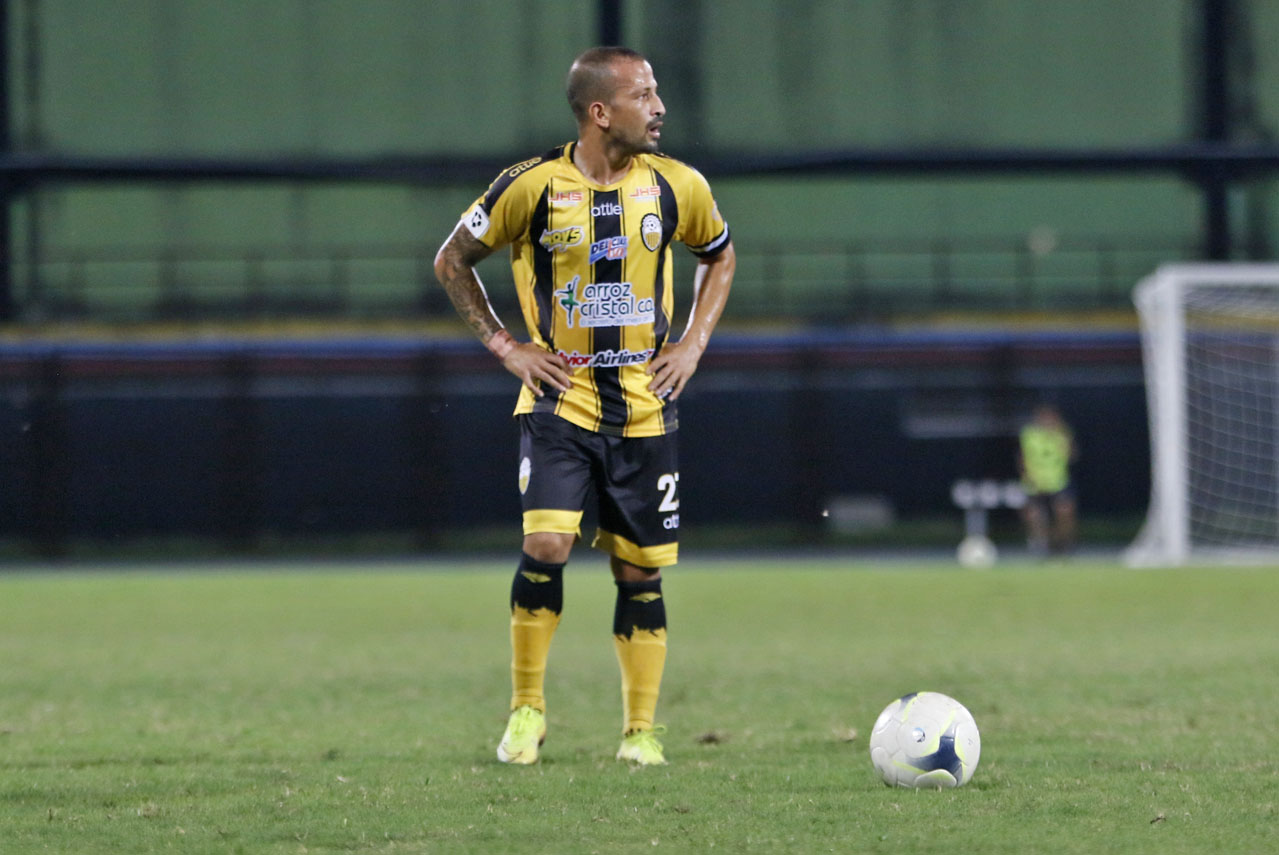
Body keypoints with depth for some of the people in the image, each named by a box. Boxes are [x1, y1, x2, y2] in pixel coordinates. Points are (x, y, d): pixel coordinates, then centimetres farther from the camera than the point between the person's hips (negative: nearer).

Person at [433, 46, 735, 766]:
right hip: (560, 400, -2)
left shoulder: (677, 187, -1)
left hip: (644, 409, 3)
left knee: (641, 570, 5)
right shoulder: (532, 186, -9)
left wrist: (694, 343, 7)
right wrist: (505, 345, -1)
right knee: (547, 545, -18)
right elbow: (454, 260, 6)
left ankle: (641, 730, 15)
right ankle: (527, 711, -3)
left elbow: (720, 255, 19)